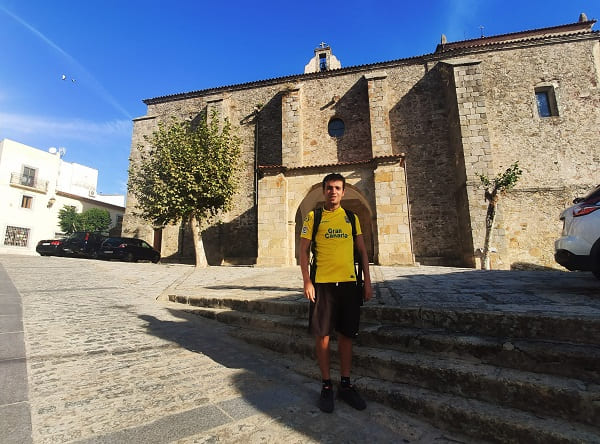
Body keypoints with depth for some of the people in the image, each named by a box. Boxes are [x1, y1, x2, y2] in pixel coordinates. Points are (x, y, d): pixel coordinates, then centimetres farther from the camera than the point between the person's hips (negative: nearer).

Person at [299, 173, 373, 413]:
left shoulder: (352, 217, 10)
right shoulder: (313, 217, 2)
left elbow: (362, 251, 11)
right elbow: (303, 251, 0)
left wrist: (367, 281, 6)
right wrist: (307, 281, -9)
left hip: (349, 283, 3)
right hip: (322, 284, -2)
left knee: (346, 334, 11)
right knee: (322, 335, 5)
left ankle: (345, 384, 28)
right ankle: (326, 386, 23)